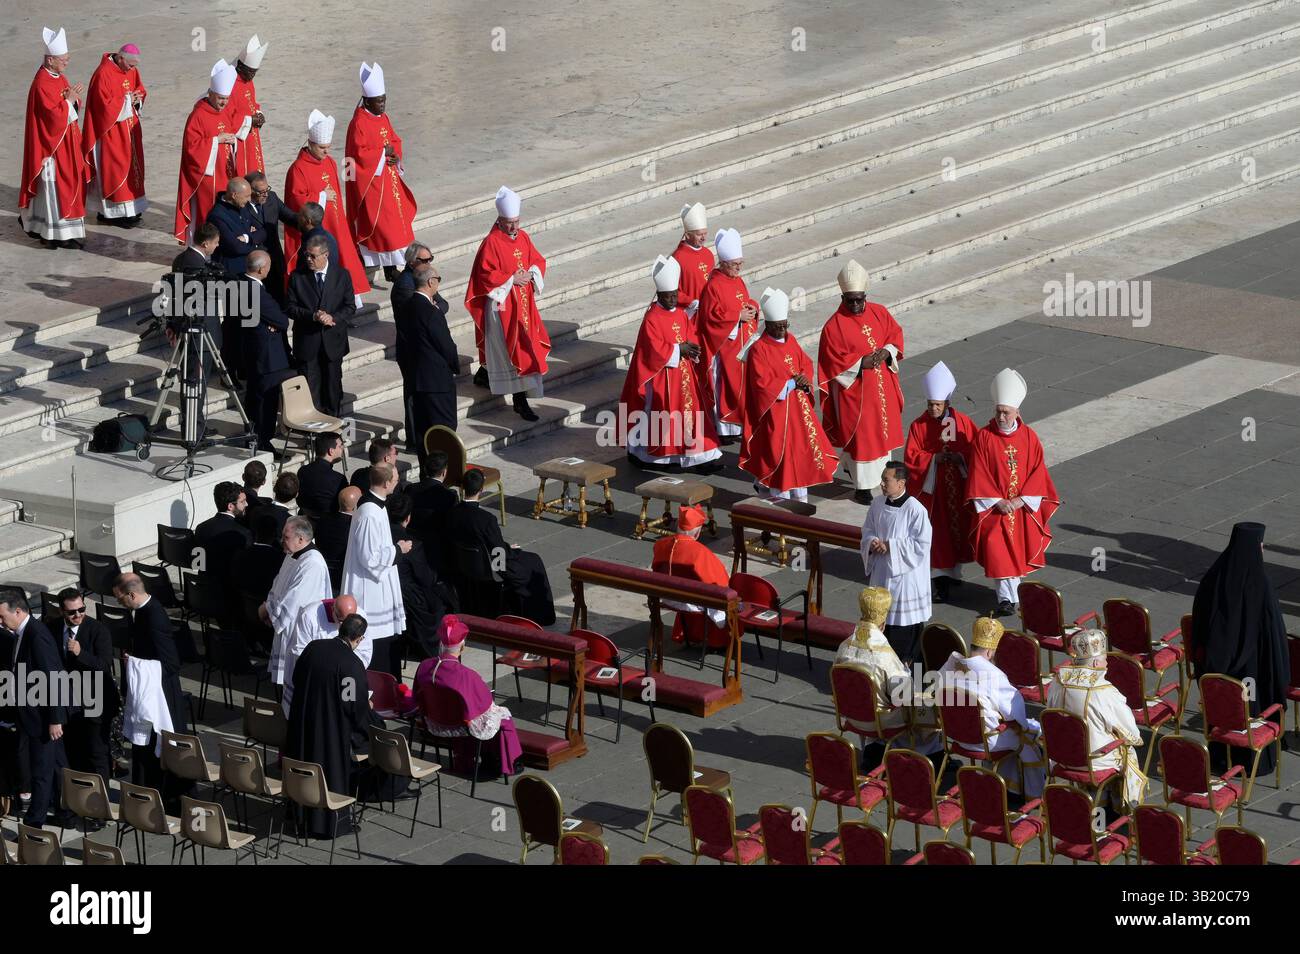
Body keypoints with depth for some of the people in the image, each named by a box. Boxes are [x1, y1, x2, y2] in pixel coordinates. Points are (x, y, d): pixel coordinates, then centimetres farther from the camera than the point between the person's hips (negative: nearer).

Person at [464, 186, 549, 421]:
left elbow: (538, 260, 12)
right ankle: (520, 399, -6)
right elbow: (486, 274, -18)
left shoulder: (523, 237, 4)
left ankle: (483, 375, 42)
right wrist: (511, 279, -21)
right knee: (512, 348, -8)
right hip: (501, 302, -7)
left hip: (523, 300, 7)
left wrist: (531, 273, -9)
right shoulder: (491, 243, -16)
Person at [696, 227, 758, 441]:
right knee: (725, 386, -2)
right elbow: (712, 316, -20)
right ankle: (723, 427, 5)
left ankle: (738, 423, 22)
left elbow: (746, 302, 21)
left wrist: (752, 309, -3)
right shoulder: (713, 286, -17)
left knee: (742, 382, 12)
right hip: (723, 345, -8)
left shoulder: (738, 281, 9)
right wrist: (738, 316, -20)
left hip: (742, 343, 8)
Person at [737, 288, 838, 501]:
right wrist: (792, 383, -17)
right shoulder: (758, 349, -16)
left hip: (798, 406, 7)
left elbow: (806, 364, 13)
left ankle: (800, 497, 22)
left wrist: (805, 380, -10)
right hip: (775, 410, -7)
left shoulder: (790, 341, 6)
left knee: (802, 449, 11)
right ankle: (780, 498, 9)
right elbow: (763, 385, -21)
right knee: (780, 453, -2)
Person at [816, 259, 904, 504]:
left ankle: (882, 471, 38)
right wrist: (861, 362, -24)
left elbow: (896, 334, 5)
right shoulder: (834, 326, -14)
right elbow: (833, 361, -14)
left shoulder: (879, 313, 1)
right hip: (853, 388, -5)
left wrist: (886, 352, -15)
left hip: (882, 386, 5)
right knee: (860, 434, -1)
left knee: (883, 426, 18)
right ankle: (862, 485, 6)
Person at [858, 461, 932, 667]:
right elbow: (867, 530, 14)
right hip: (880, 572, 6)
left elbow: (921, 544, -18)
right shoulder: (877, 504, 1)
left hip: (905, 574, -6)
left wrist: (890, 546, -19)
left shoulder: (915, 510, -19)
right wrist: (872, 543, -9)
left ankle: (906, 661, 16)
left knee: (905, 620, 3)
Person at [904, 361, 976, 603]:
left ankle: (955, 570, 29)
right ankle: (940, 581, -1)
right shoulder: (919, 426, -5)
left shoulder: (963, 422, -2)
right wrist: (935, 458, -20)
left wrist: (961, 458, -19)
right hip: (931, 488, -2)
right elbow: (910, 457, -7)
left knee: (959, 527, 11)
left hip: (958, 487, 2)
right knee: (936, 531, -2)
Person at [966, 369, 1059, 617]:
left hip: (1023, 504, 2)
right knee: (998, 547, -11)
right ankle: (1007, 597, -8)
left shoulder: (1028, 436, -2)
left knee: (1019, 547, 8)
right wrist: (998, 501, -15)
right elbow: (979, 475, -8)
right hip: (994, 505, -2)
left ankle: (1009, 594, 25)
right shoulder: (984, 437, -7)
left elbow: (1038, 471, -2)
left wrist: (1021, 499, -13)